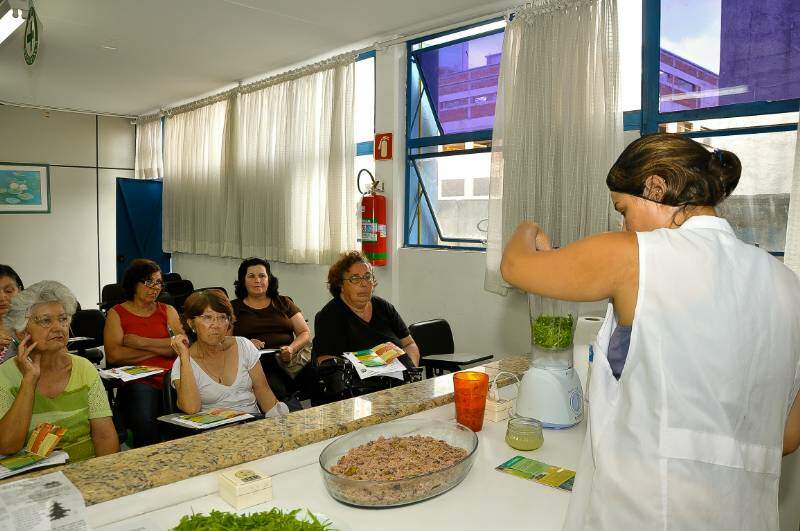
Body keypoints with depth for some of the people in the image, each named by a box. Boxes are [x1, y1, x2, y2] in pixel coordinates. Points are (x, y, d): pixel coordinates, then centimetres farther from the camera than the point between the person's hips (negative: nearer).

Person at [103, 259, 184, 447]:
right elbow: (113, 355, -4)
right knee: (145, 421, -33)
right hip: (137, 382, -2)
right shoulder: (117, 313, 12)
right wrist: (162, 348, -2)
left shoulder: (168, 311, 19)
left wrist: (141, 342, -3)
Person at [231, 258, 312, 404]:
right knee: (277, 389, -38)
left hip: (287, 360, 3)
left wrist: (291, 349, -7)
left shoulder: (284, 303, 22)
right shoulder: (233, 308, 17)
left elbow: (306, 334, 15)